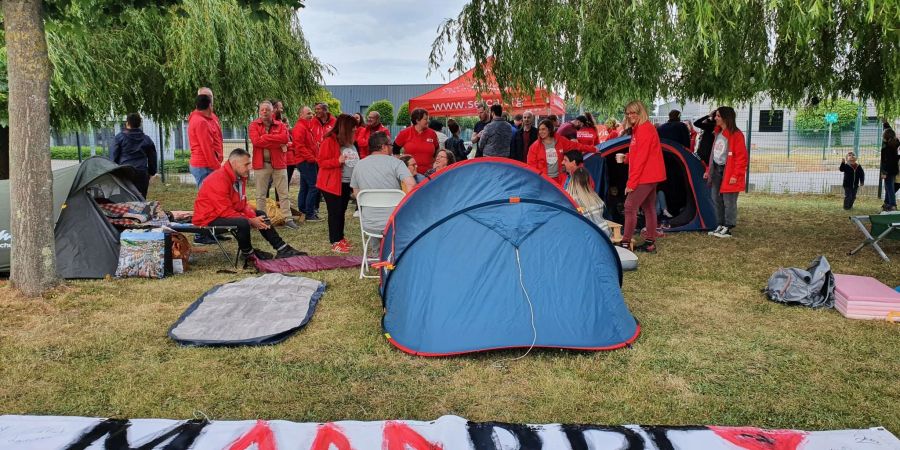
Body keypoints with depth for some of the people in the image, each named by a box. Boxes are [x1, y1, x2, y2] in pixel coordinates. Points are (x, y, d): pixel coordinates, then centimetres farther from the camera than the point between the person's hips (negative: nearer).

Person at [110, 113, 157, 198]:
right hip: (142, 174, 2)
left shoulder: (119, 137, 3)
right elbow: (152, 159, 17)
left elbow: (113, 157, 3)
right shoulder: (147, 139, 10)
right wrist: (151, 173, 26)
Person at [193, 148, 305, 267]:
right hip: (209, 219, -10)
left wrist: (254, 217, -13)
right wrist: (251, 221, -23)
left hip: (229, 212, 10)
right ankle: (248, 253, -5)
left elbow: (242, 204, 5)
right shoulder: (218, 179, -26)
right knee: (243, 223, -32)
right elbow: (226, 211, -28)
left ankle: (282, 249, 6)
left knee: (260, 214, 7)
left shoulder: (239, 177, 3)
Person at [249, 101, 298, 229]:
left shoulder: (280, 125, 7)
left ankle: (288, 219, 8)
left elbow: (285, 138, -13)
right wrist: (277, 142, -14)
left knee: (284, 193, 4)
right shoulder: (254, 125, 3)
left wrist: (265, 137, -13)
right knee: (260, 195, 6)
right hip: (261, 164, -1)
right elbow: (256, 141, -15)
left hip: (279, 164, 1)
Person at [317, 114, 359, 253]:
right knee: (335, 212, -1)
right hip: (332, 184, -7)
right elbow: (322, 162, -14)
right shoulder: (330, 141, -12)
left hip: (347, 183, 7)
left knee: (342, 211, 14)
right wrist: (338, 161, -26)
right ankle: (335, 242, 6)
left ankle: (340, 238, 24)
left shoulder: (350, 142, 11)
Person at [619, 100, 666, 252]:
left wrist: (631, 182, -20)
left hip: (646, 176, -10)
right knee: (648, 207, 11)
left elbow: (642, 158, -20)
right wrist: (626, 158, 6)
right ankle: (650, 243, 16)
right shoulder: (639, 129, 15)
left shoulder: (645, 129, -15)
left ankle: (625, 243, -7)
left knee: (630, 206, -10)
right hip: (651, 176, 10)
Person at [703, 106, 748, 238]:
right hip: (716, 170, 8)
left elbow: (741, 157, -14)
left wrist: (736, 175, -18)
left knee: (728, 201, -2)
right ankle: (721, 226, 21)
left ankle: (727, 229, 4)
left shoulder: (736, 135, -13)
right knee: (716, 200, 12)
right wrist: (709, 170, 17)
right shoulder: (718, 133, 13)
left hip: (728, 173, -8)